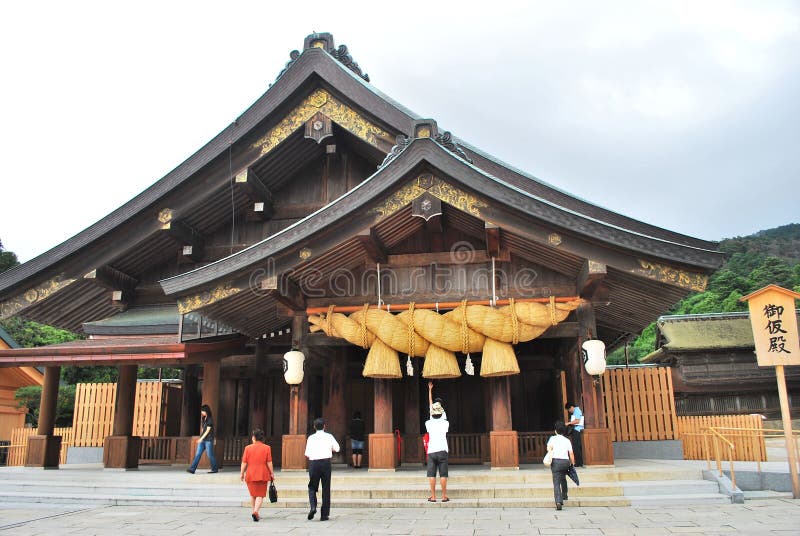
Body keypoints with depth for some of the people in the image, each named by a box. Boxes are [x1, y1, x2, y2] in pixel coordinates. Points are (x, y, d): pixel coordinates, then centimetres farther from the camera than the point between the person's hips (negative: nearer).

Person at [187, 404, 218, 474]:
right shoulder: (203, 419, 12)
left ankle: (215, 469, 13)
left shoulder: (210, 419, -11)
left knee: (210, 455, 0)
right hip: (202, 439, 7)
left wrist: (201, 439, -18)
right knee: (198, 454, -2)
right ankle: (192, 469, -7)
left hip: (209, 440, -7)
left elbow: (208, 430, -15)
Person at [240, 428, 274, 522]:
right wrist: (272, 473, 6)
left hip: (250, 475, 1)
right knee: (260, 495, 4)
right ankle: (255, 511, -15)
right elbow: (269, 463, -4)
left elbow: (244, 463, -1)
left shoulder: (247, 448, -2)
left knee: (253, 495, 17)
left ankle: (255, 513, 23)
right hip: (262, 475, -1)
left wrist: (242, 473, 10)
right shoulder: (267, 448, -4)